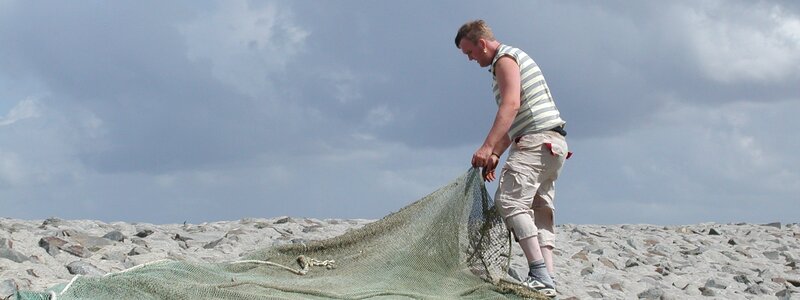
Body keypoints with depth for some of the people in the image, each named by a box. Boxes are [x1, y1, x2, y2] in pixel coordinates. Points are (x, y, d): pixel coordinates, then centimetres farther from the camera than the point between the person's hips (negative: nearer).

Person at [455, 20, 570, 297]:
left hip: (537, 141, -11)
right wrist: (495, 154, 23)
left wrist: (487, 147, -28)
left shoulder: (505, 58, -5)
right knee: (539, 212, 8)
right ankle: (548, 280, 0)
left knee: (510, 201, -19)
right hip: (552, 144, 11)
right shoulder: (517, 58, 27)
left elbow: (511, 105, -21)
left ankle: (540, 274, -26)